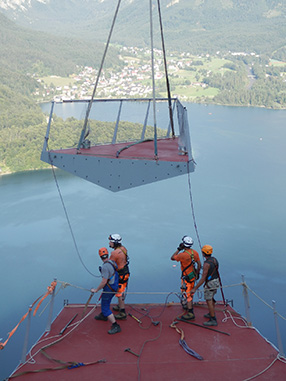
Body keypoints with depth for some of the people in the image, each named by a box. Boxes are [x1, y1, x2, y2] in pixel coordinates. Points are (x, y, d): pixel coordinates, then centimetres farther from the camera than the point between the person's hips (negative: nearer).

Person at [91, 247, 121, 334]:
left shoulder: (105, 266, -27)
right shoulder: (112, 262, 1)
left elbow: (104, 281, -27)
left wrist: (96, 290, -15)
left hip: (109, 289, -9)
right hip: (114, 287, 9)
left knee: (105, 308, -2)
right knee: (105, 302, 30)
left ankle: (115, 326, -3)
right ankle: (103, 315, 53)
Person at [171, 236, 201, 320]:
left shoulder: (183, 255, -27)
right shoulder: (195, 252, -5)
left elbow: (172, 258, -11)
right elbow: (199, 263, 4)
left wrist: (179, 249, -7)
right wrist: (197, 273, 16)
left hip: (187, 277, -8)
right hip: (193, 275, 8)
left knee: (187, 294, -2)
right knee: (190, 291, 25)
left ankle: (190, 313, 1)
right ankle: (189, 306, 44)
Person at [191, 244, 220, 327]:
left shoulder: (206, 264, -26)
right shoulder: (214, 259, 2)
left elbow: (203, 278, -26)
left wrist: (195, 288, -22)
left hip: (210, 284, -9)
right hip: (216, 282, 9)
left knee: (209, 301, -2)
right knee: (211, 298, 24)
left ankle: (213, 320, 1)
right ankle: (211, 314, 37)